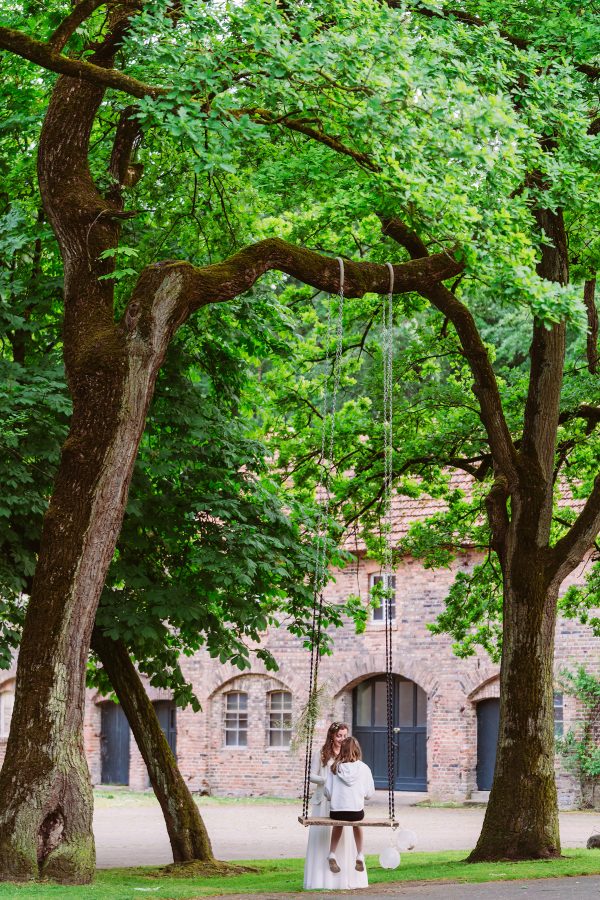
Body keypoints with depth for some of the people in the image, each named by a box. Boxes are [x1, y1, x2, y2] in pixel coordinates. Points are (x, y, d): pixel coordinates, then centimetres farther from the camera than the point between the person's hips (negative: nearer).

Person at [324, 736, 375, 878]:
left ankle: (332, 854, 28)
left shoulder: (334, 768, -1)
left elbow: (327, 792, 0)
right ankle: (360, 856, 32)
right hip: (357, 811, -1)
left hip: (336, 811, 1)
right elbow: (369, 793, 3)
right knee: (357, 821, 36)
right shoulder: (364, 768, -2)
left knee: (338, 821, 37)